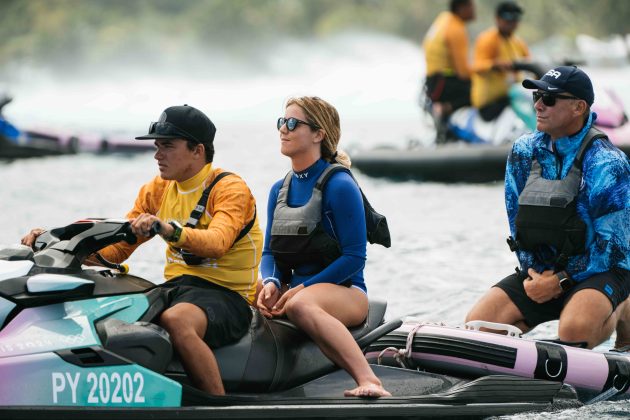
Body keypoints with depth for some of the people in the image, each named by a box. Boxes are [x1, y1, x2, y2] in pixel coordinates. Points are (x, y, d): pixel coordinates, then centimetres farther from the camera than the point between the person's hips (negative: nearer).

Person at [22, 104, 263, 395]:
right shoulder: (157, 190, 13)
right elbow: (117, 248, 12)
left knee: (176, 320, -39)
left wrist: (169, 229, -46)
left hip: (226, 294, -7)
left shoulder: (230, 188, -9)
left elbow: (216, 242, -28)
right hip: (175, 287, 7)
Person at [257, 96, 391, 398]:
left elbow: (354, 257, -11)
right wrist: (271, 283, -8)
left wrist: (302, 289, -17)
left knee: (300, 305, -40)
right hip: (295, 288, 7)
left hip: (344, 291, -7)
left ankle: (369, 382, -52)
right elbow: (269, 252, 15)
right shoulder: (279, 190, 15)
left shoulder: (340, 186, -7)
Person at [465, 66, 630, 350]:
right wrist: (530, 274, -5)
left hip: (599, 273, -6)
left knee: (574, 332, -37)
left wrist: (560, 282, -18)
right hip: (540, 273, 6)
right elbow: (516, 221, 9)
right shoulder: (524, 152, 2)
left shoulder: (605, 163, -15)